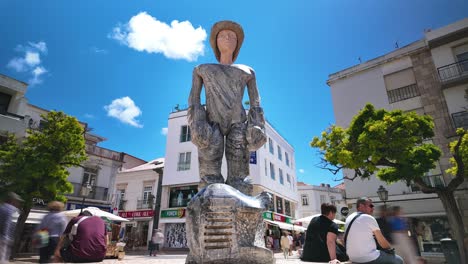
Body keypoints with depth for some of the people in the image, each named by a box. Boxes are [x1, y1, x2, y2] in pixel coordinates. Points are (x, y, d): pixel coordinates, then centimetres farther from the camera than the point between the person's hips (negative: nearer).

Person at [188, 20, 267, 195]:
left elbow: (255, 103, 15)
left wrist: (256, 127, -3)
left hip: (238, 124, 1)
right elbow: (194, 98, 12)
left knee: (238, 180, -11)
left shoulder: (247, 71, 24)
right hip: (212, 124, 0)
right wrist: (196, 124, -6)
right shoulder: (202, 69, 23)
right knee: (210, 180, -15)